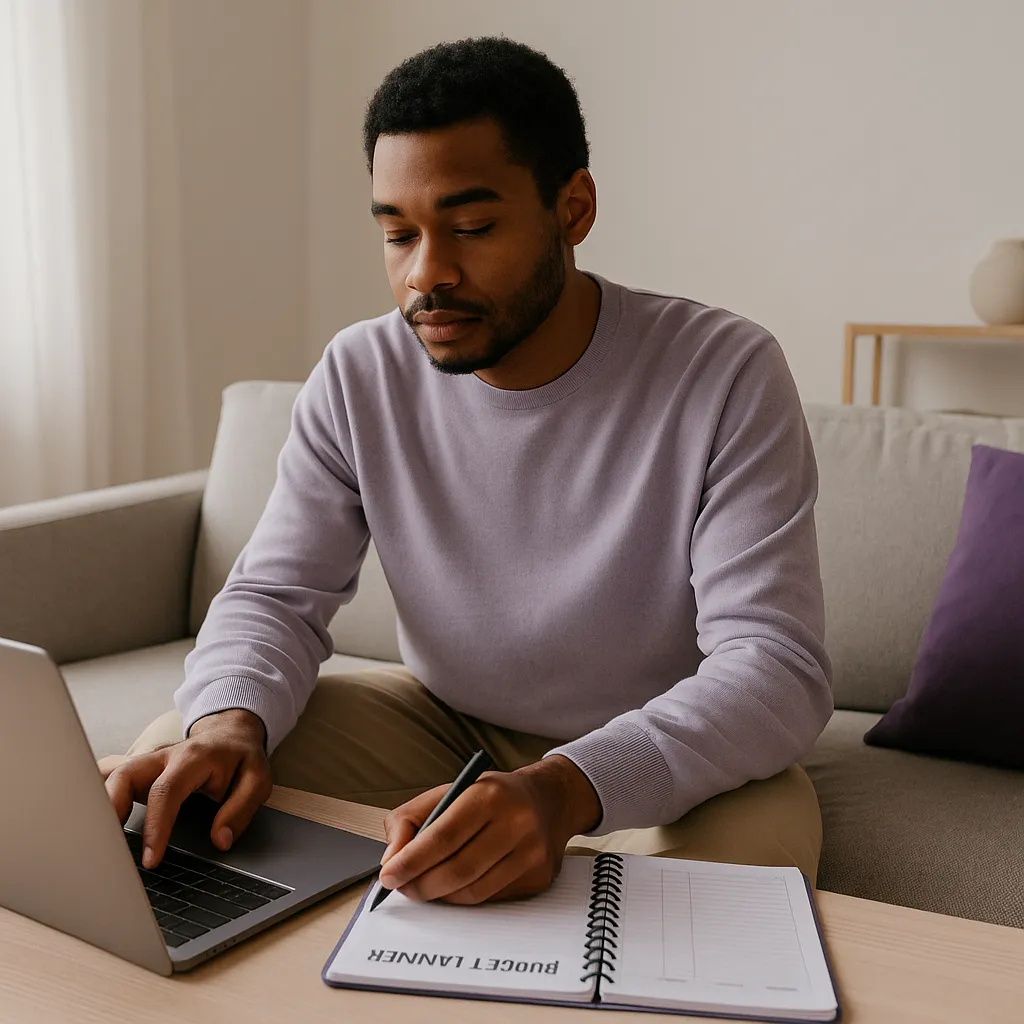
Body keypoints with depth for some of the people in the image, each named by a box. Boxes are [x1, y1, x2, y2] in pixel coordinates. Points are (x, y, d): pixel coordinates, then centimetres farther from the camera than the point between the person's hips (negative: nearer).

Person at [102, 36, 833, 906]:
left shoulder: (725, 374, -21)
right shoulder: (359, 377, -8)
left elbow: (779, 668, -27)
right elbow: (275, 595, -5)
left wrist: (567, 790, -46)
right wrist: (229, 719, -31)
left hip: (674, 754, -3)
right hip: (444, 720, 4)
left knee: (738, 854, -36)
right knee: (174, 769, -12)